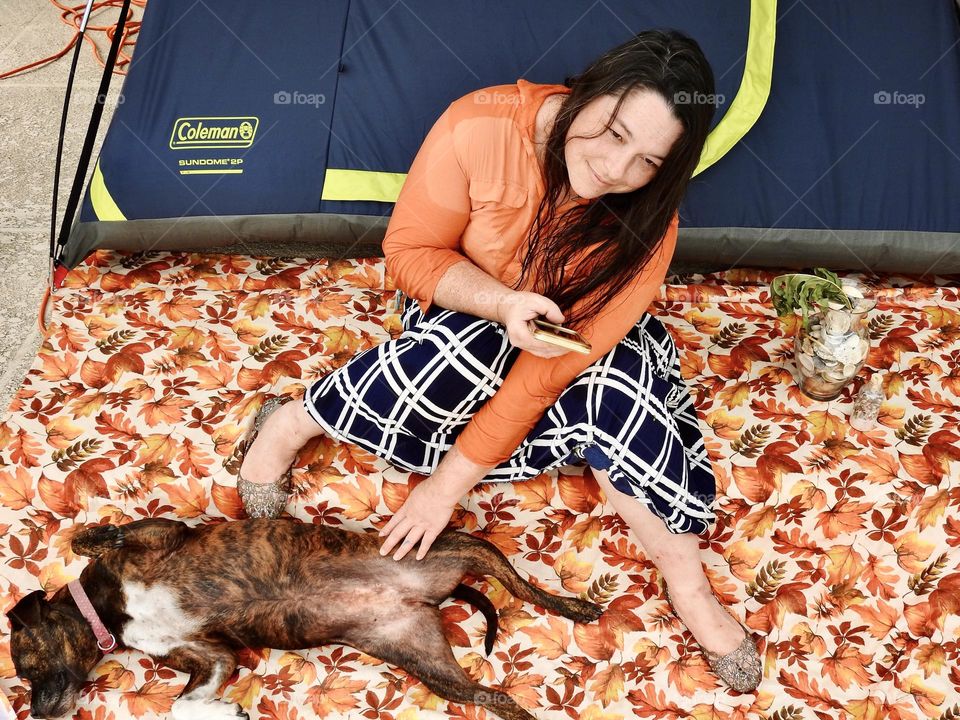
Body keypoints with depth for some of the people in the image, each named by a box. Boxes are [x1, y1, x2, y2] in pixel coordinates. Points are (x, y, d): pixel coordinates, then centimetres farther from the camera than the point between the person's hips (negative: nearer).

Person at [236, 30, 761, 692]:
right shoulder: (481, 128, -30)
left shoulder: (645, 225, -27)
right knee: (470, 344, -36)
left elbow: (555, 365, -30)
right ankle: (289, 424, -15)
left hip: (574, 341, 1)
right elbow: (410, 252, -20)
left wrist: (451, 481, -30)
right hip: (462, 314, 0)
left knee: (618, 392, -30)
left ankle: (689, 587, -16)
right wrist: (502, 303, -39)